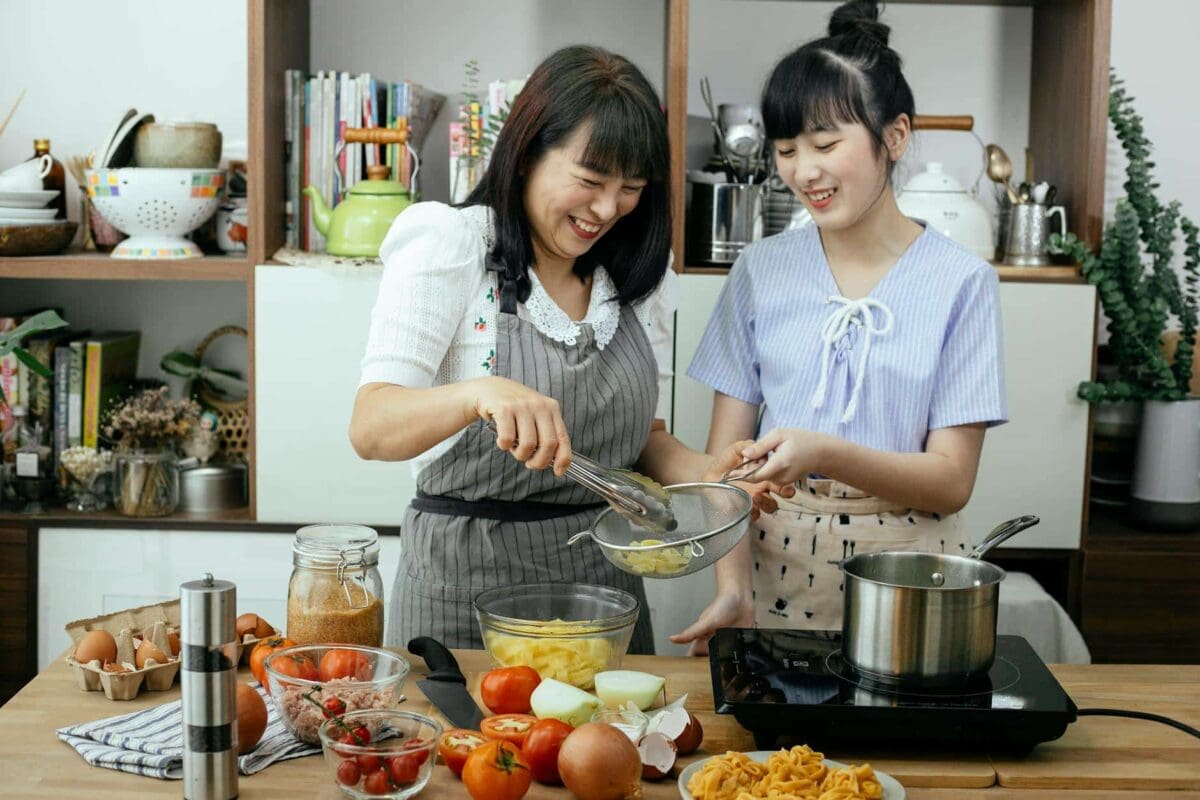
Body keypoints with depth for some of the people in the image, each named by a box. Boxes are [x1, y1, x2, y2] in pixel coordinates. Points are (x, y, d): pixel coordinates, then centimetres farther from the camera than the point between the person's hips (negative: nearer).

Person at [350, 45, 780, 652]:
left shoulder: (638, 273, 6)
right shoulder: (448, 248, -10)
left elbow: (644, 435, 12)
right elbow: (369, 429, -21)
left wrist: (702, 473, -9)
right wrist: (480, 393, -40)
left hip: (604, 579, 5)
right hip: (465, 583, -5)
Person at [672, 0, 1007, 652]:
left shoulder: (961, 282, -5)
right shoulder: (762, 271, 2)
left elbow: (951, 481, -9)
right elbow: (725, 454, 0)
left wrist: (826, 454, -25)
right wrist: (732, 587, -15)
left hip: (904, 572, -1)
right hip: (776, 560, 2)